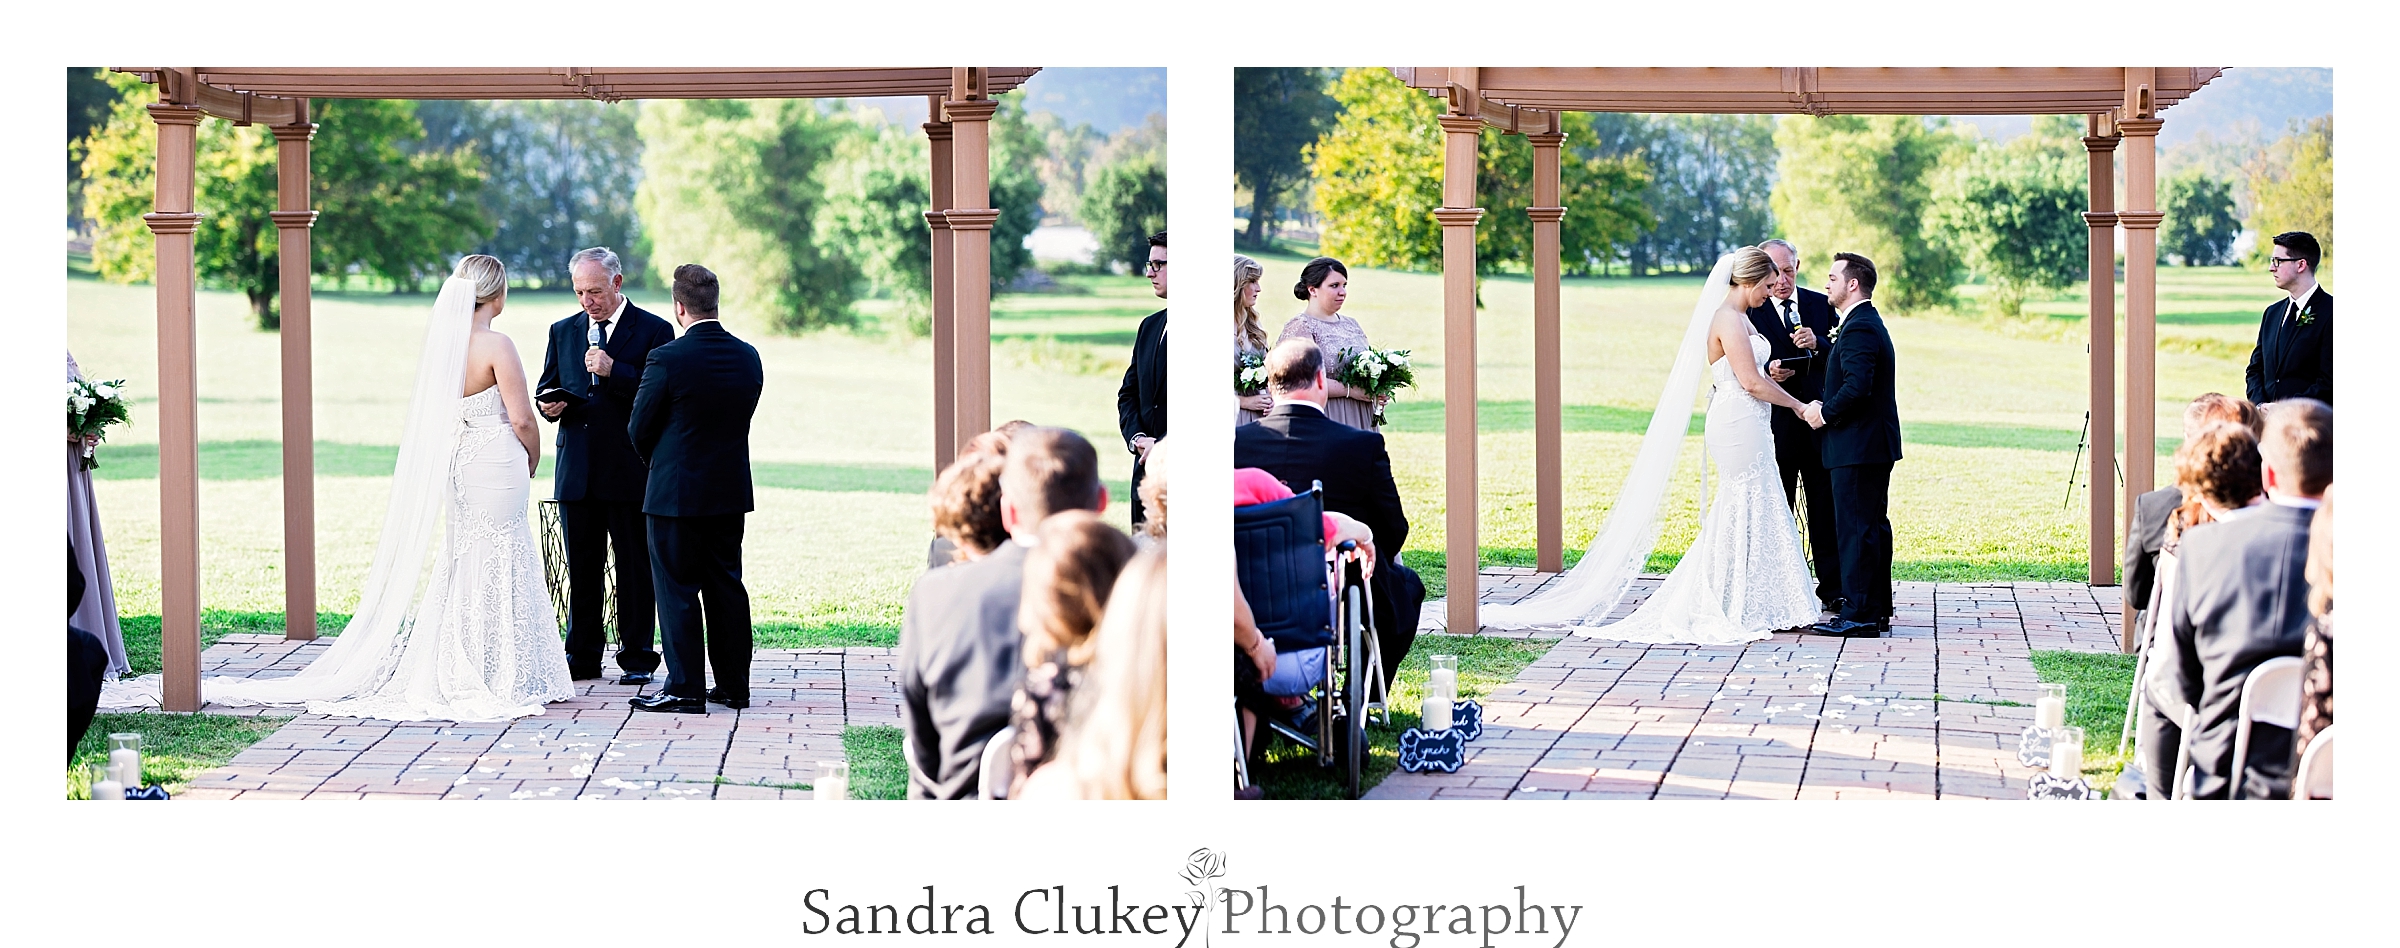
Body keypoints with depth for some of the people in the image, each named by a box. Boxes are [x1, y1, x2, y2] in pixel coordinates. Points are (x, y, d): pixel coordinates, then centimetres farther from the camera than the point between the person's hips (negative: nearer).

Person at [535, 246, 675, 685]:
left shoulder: (653, 331, -1)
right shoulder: (563, 331, 14)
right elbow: (546, 388, 19)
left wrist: (614, 370, -21)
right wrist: (547, 403, -4)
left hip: (631, 471, -4)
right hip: (576, 472, 4)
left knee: (635, 566, 1)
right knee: (580, 567, 8)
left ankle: (637, 658, 7)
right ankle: (583, 657, 14)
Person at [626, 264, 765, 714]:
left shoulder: (667, 359, -16)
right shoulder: (748, 357, 0)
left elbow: (639, 429, -7)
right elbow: (739, 419, 9)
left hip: (676, 492, -6)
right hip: (731, 491, 6)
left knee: (677, 591, 2)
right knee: (726, 587, 12)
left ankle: (686, 689, 4)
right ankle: (734, 685, 17)